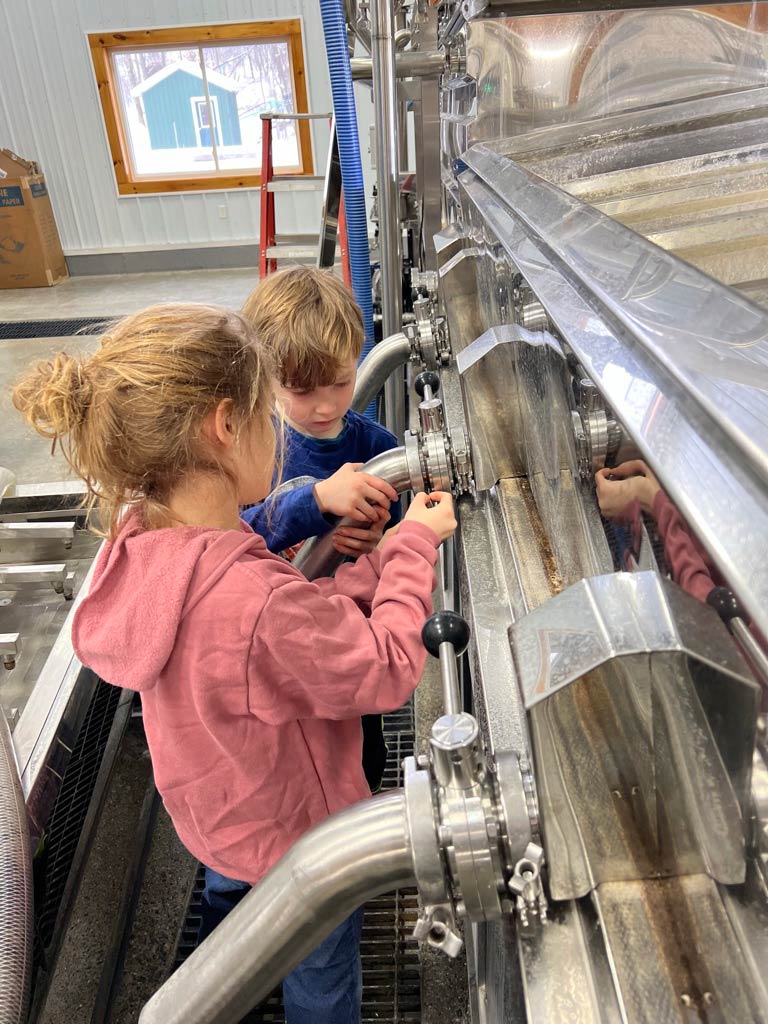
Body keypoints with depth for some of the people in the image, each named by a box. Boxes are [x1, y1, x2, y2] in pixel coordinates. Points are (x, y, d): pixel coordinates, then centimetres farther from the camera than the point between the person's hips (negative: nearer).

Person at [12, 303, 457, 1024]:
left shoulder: (145, 543, -17)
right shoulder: (257, 604, -44)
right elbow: (388, 670, -27)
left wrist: (391, 553, -11)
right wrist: (414, 546, -17)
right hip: (295, 834, -7)